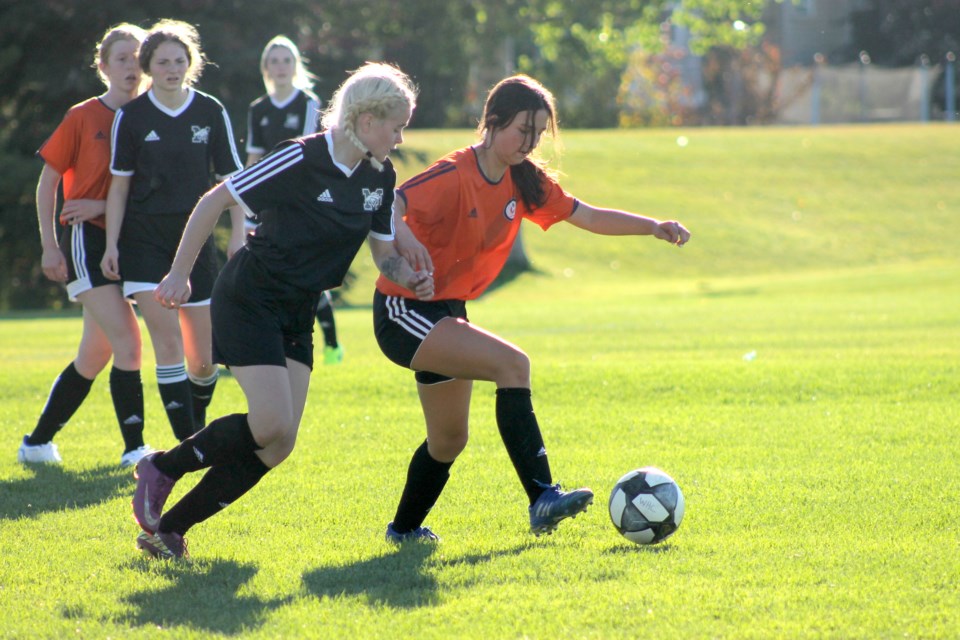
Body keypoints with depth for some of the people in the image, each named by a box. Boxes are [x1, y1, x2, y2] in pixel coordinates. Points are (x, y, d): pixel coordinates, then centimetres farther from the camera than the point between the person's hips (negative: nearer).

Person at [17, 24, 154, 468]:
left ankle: (38, 441, 22)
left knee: (96, 355, 9)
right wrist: (49, 245, -6)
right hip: (86, 241, -5)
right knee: (126, 341, -17)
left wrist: (104, 205, -10)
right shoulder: (83, 117, -4)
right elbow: (48, 182, 0)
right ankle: (134, 447, -12)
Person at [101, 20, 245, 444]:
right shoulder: (131, 116, -1)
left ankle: (199, 431, 28)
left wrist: (238, 238, -4)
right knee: (168, 343, -15)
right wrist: (111, 245, -3)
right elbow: (119, 184, 3)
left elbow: (231, 179, 5)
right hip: (144, 238, -1)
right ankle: (187, 444, -12)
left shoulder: (211, 113, 1)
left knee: (203, 358, 3)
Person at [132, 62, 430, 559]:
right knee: (272, 424, -19)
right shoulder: (302, 159, -19)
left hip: (297, 314, 8)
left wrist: (411, 280, -11)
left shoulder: (380, 178, 3)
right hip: (249, 300, -8)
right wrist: (179, 273, -16)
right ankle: (162, 468, 4)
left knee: (278, 445, -3)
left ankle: (169, 527, 5)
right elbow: (215, 200, -14)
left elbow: (384, 249, 12)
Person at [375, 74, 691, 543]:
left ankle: (405, 529, 39)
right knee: (512, 363, -27)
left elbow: (589, 217, 3)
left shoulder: (524, 181, 3)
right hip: (404, 311, -9)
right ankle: (542, 499, -30)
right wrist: (405, 238, -55)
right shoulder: (454, 176, -20)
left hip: (446, 312, 9)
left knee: (449, 440, 18)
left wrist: (654, 227, -10)